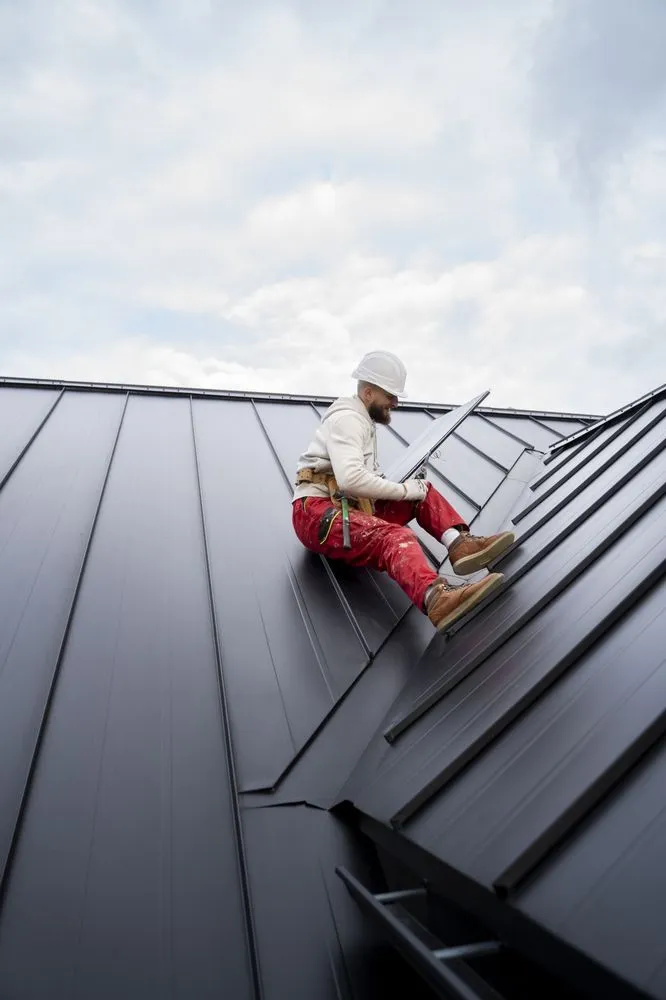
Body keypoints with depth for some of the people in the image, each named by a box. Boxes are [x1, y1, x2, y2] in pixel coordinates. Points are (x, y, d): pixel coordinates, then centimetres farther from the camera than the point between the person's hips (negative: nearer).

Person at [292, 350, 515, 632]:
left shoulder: (364, 421, 22)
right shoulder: (347, 418, -11)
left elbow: (369, 477, 23)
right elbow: (351, 479, -27)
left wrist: (411, 489, 5)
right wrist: (404, 489, -16)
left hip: (348, 508, 10)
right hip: (315, 514, -10)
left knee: (423, 493, 2)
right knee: (393, 536, -36)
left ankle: (459, 542, -24)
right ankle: (436, 599, -63)